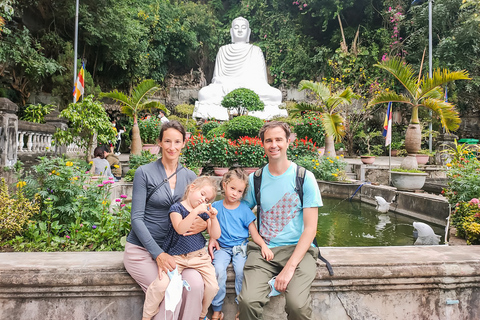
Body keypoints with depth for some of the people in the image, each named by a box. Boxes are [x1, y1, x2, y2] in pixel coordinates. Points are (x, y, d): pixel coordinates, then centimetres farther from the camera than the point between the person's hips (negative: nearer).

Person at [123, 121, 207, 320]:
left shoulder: (189, 176, 6)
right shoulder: (144, 173, -6)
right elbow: (137, 218, -9)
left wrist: (204, 224, -14)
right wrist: (158, 254, -18)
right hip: (142, 249, -3)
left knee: (195, 284, -24)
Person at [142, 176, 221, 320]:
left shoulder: (204, 212, 8)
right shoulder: (177, 208, -5)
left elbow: (215, 235, 4)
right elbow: (180, 229, -23)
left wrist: (213, 218, -11)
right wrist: (195, 211, -29)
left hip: (199, 256, 4)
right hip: (177, 257, -4)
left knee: (213, 286, -8)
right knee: (161, 284, -22)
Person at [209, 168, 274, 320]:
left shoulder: (244, 209, -1)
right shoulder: (216, 206, 2)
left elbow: (254, 233, -1)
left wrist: (264, 245, -16)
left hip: (240, 247, 0)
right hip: (222, 247, 1)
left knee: (241, 270, -25)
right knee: (219, 270, -25)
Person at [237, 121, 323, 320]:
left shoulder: (305, 177, -2)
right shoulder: (255, 179, 7)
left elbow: (310, 228, -5)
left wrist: (290, 267, -15)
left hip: (298, 250, -1)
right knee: (248, 300, -25)